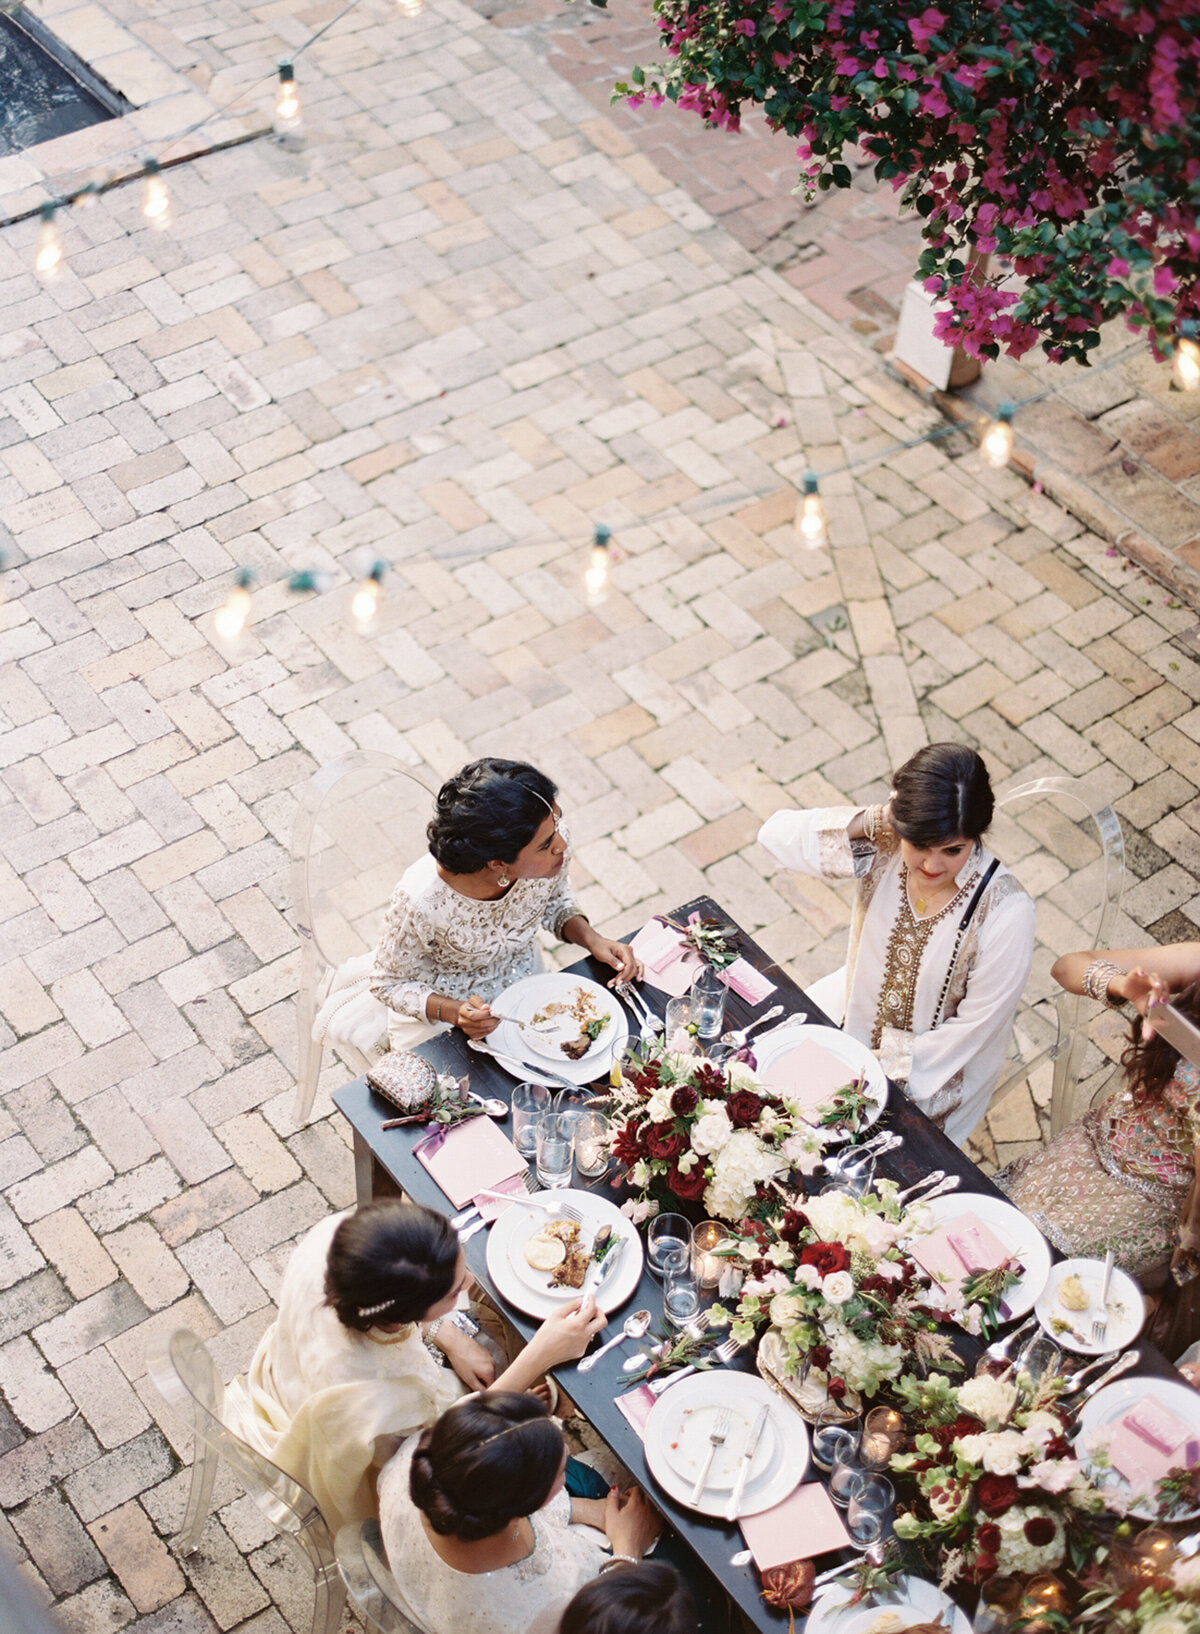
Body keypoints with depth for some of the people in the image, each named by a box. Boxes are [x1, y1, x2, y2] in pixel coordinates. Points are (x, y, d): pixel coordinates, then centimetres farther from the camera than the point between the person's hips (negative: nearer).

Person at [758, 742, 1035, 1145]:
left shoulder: (1007, 913, -31)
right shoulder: (883, 848, -21)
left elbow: (971, 1028, -21)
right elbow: (777, 834, -20)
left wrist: (880, 1068, -19)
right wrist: (868, 822, -31)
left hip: (941, 1067, -4)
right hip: (856, 1013, 5)